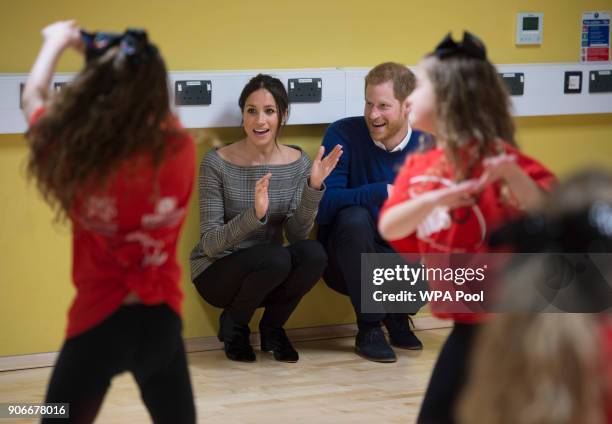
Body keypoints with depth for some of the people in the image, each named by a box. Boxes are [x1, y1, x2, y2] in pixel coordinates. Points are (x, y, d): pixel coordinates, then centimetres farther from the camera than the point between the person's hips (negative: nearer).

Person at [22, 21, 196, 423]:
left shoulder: (74, 153, -18)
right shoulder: (179, 149, -13)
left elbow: (34, 97, 5)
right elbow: (154, 108, 12)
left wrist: (57, 41, 23)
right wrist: (103, 50, 20)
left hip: (100, 319, -2)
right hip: (163, 317, 2)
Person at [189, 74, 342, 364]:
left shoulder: (297, 162, -4)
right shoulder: (217, 163, -16)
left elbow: (297, 234, -10)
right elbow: (209, 243, -20)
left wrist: (314, 187, -25)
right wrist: (255, 215, -36)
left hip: (270, 274, 4)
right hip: (218, 272, -4)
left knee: (313, 254, -27)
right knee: (277, 258, -33)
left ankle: (272, 328, 0)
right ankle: (233, 324, -3)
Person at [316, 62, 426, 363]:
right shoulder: (342, 135, -14)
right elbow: (322, 206, -25)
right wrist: (383, 192, -35)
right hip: (349, 266, -2)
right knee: (353, 217, -33)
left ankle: (397, 316, 8)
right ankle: (369, 328, -15)